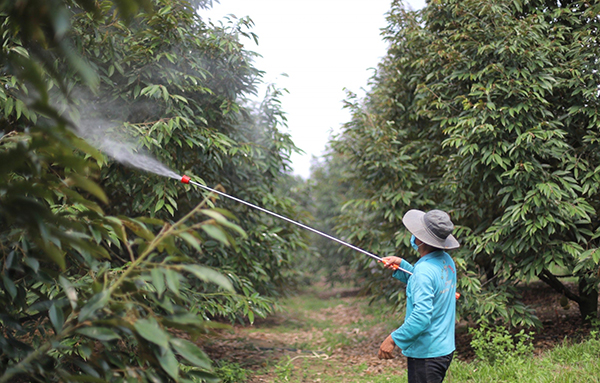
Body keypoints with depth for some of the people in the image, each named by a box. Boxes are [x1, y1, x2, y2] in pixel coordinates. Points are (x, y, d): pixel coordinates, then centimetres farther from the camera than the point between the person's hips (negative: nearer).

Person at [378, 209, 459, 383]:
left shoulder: (424, 270, -24)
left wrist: (394, 339, -21)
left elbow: (422, 315, -28)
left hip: (426, 353, -9)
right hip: (445, 348, 9)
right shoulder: (446, 261, 4)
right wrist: (401, 265, 12)